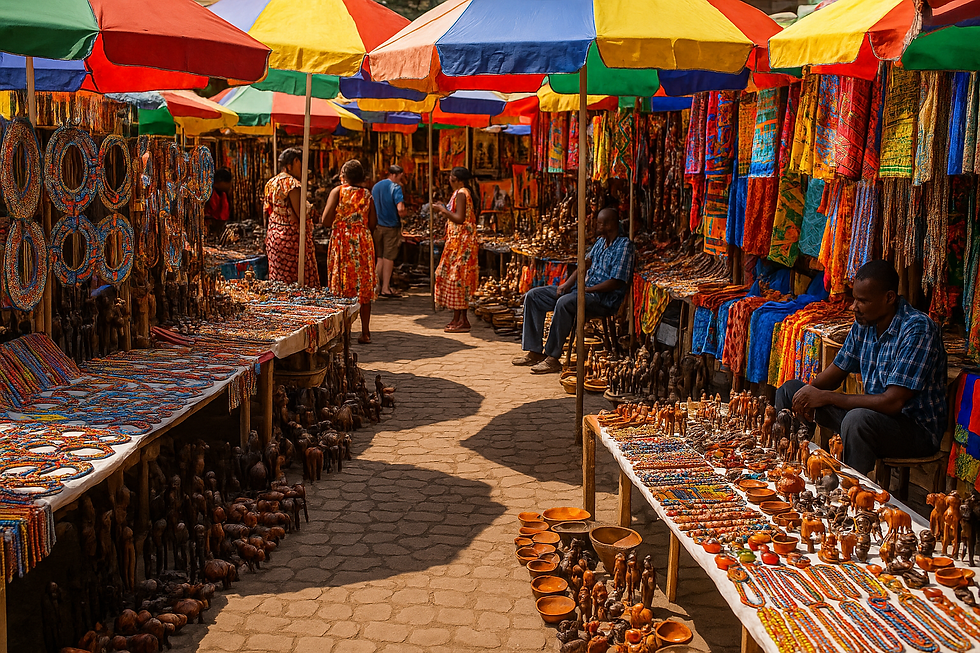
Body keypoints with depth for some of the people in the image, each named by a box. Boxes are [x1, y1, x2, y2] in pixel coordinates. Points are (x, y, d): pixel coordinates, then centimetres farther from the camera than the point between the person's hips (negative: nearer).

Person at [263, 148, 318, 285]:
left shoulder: (270, 183, 13)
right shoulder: (292, 183, -13)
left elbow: (266, 214, 16)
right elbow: (299, 215, -19)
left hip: (273, 237, 9)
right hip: (292, 237, -9)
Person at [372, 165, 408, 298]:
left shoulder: (376, 186, 10)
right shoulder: (395, 188, -12)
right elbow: (400, 209, -22)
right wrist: (406, 213, -3)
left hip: (377, 226, 6)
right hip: (391, 226, -6)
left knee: (380, 257, 15)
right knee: (389, 257, -1)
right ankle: (385, 288, 0)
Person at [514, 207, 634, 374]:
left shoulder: (624, 245, -10)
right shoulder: (601, 241, 17)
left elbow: (616, 283, -17)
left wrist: (585, 289, -17)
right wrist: (567, 283, 0)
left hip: (605, 298, -9)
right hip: (584, 289, 10)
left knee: (564, 302, -38)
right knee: (533, 296, -1)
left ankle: (552, 358, -31)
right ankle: (534, 352, -5)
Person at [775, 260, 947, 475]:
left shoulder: (918, 330, -24)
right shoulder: (864, 322, 0)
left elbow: (893, 402, -30)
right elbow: (836, 372, 12)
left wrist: (826, 397, -26)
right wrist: (811, 389, -12)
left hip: (917, 427, -8)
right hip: (873, 412, 8)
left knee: (858, 419, -39)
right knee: (790, 390, 4)